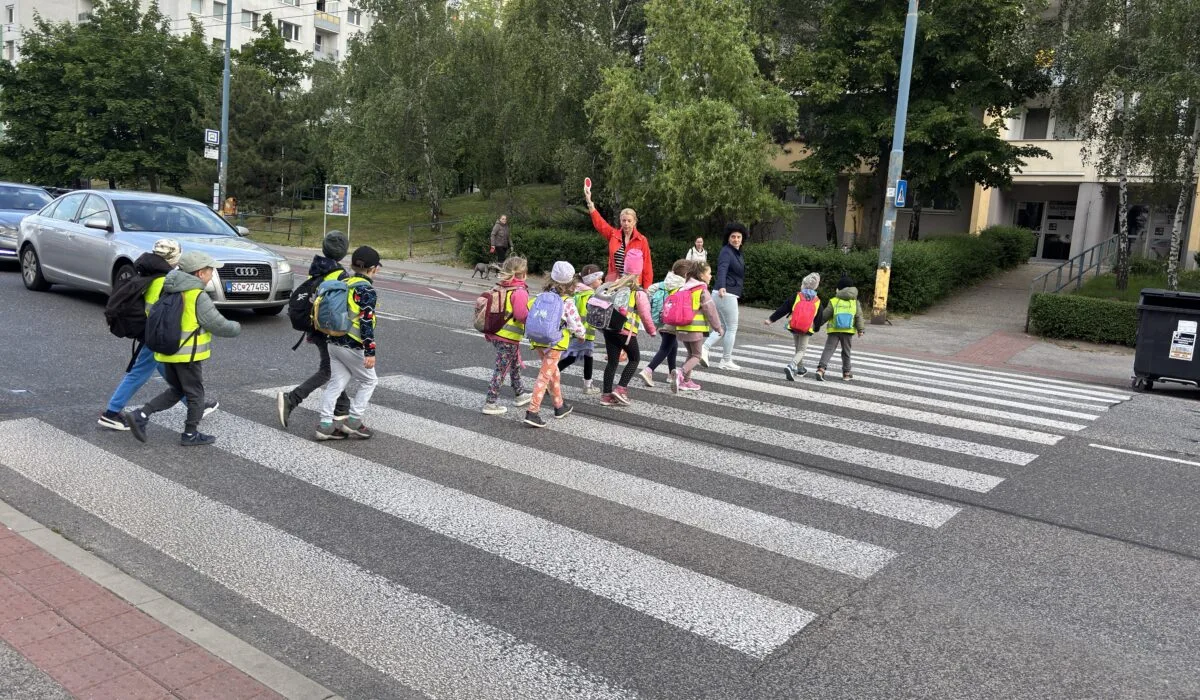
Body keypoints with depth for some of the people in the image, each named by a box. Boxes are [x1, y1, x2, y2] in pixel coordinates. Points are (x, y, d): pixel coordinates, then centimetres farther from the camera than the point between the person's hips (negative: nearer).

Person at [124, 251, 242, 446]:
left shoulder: (170, 291, 7)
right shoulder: (198, 297, -17)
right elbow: (219, 326, -16)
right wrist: (236, 327, 3)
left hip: (167, 351, 8)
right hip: (188, 355, -8)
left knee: (175, 390, 21)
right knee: (195, 395, 8)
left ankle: (140, 416, 8)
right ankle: (190, 434, 16)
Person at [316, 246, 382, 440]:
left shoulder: (343, 284, 9)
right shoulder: (367, 290, -15)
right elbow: (366, 322, -21)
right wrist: (370, 351, -21)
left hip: (334, 342, 7)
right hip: (353, 346, -7)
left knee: (336, 382, 12)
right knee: (368, 380, 10)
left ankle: (325, 425, 9)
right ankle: (353, 421, 10)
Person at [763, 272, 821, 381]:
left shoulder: (796, 296, 1)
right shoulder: (817, 301, 2)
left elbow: (782, 309, 0)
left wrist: (771, 319, 3)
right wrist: (815, 329, 25)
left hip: (794, 327, 2)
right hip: (807, 330, -2)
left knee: (798, 348, 23)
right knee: (801, 351, 1)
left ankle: (800, 369, 36)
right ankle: (791, 366, -27)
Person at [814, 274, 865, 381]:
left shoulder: (833, 301, -1)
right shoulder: (855, 302, 4)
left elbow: (825, 315, -1)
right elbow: (859, 316, 0)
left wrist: (817, 324, 11)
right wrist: (861, 329, 2)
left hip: (834, 330, -1)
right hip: (848, 331, 2)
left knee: (828, 349, -4)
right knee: (846, 351, 15)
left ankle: (821, 368, -23)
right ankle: (846, 373, 21)